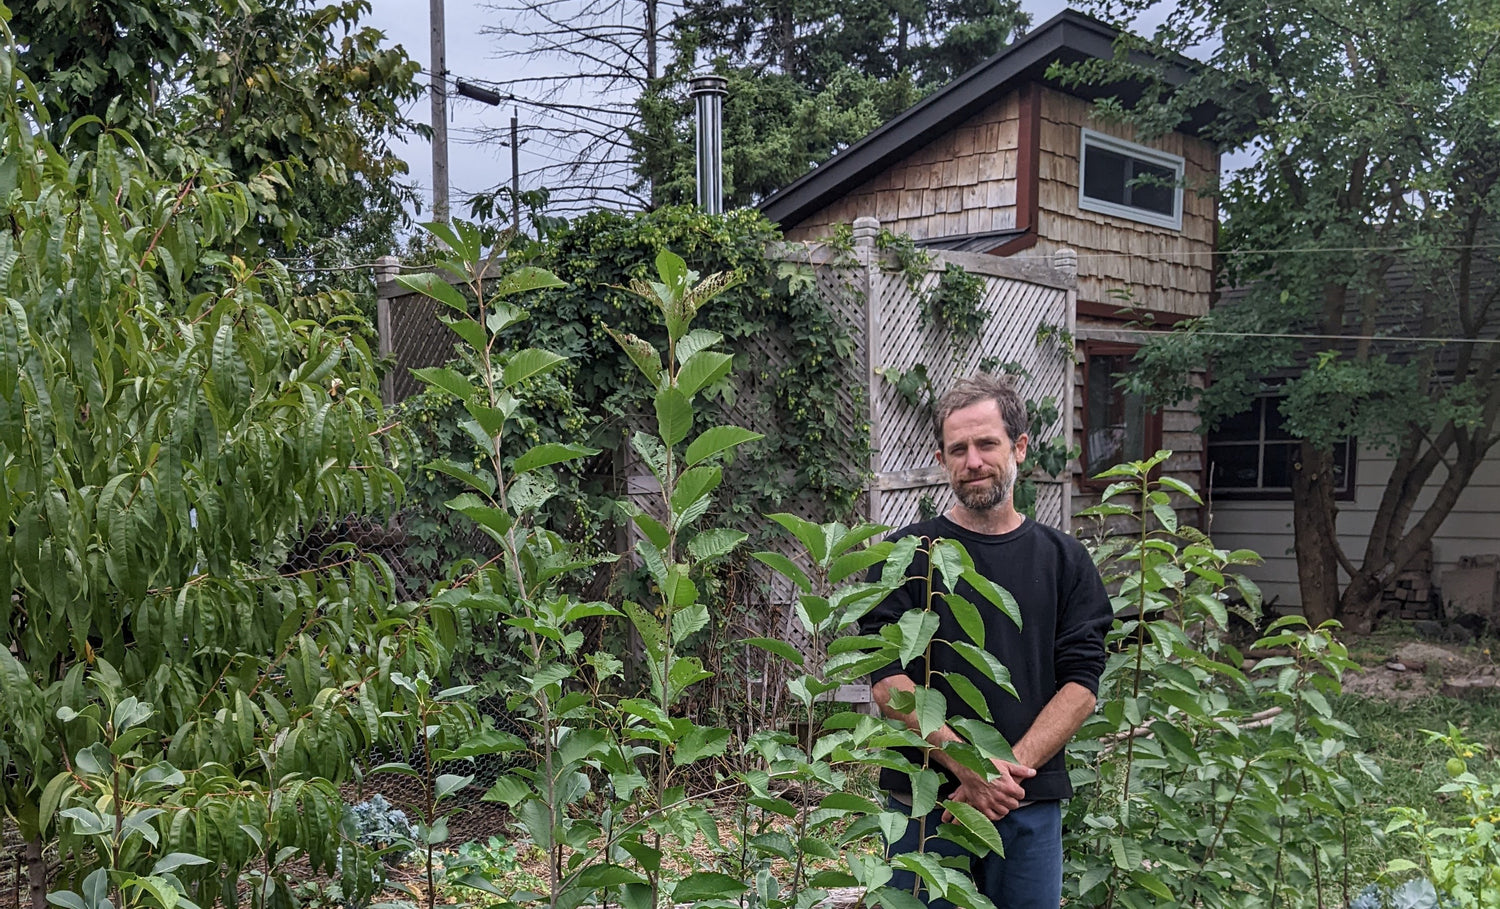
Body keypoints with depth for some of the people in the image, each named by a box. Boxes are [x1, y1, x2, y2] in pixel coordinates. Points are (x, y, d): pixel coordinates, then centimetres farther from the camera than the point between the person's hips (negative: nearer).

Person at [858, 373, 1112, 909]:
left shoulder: (1064, 560, 7)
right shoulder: (907, 554, 0)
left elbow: (1081, 682, 0)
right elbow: (885, 680, -8)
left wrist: (1013, 766, -13)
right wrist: (966, 762, -18)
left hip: (1032, 807, 2)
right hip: (924, 803, -2)